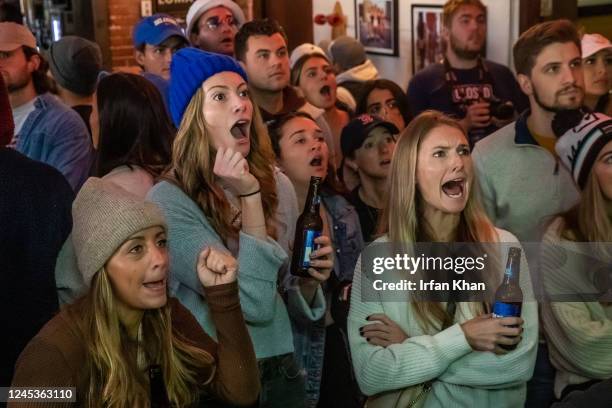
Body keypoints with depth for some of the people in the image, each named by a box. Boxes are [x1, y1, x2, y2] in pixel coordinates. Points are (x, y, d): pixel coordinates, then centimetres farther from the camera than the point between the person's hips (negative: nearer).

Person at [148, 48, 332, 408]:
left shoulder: (278, 185, -3)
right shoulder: (169, 200, -18)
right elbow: (254, 303, -24)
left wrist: (310, 279, -10)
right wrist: (249, 197, -25)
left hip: (281, 370, 5)